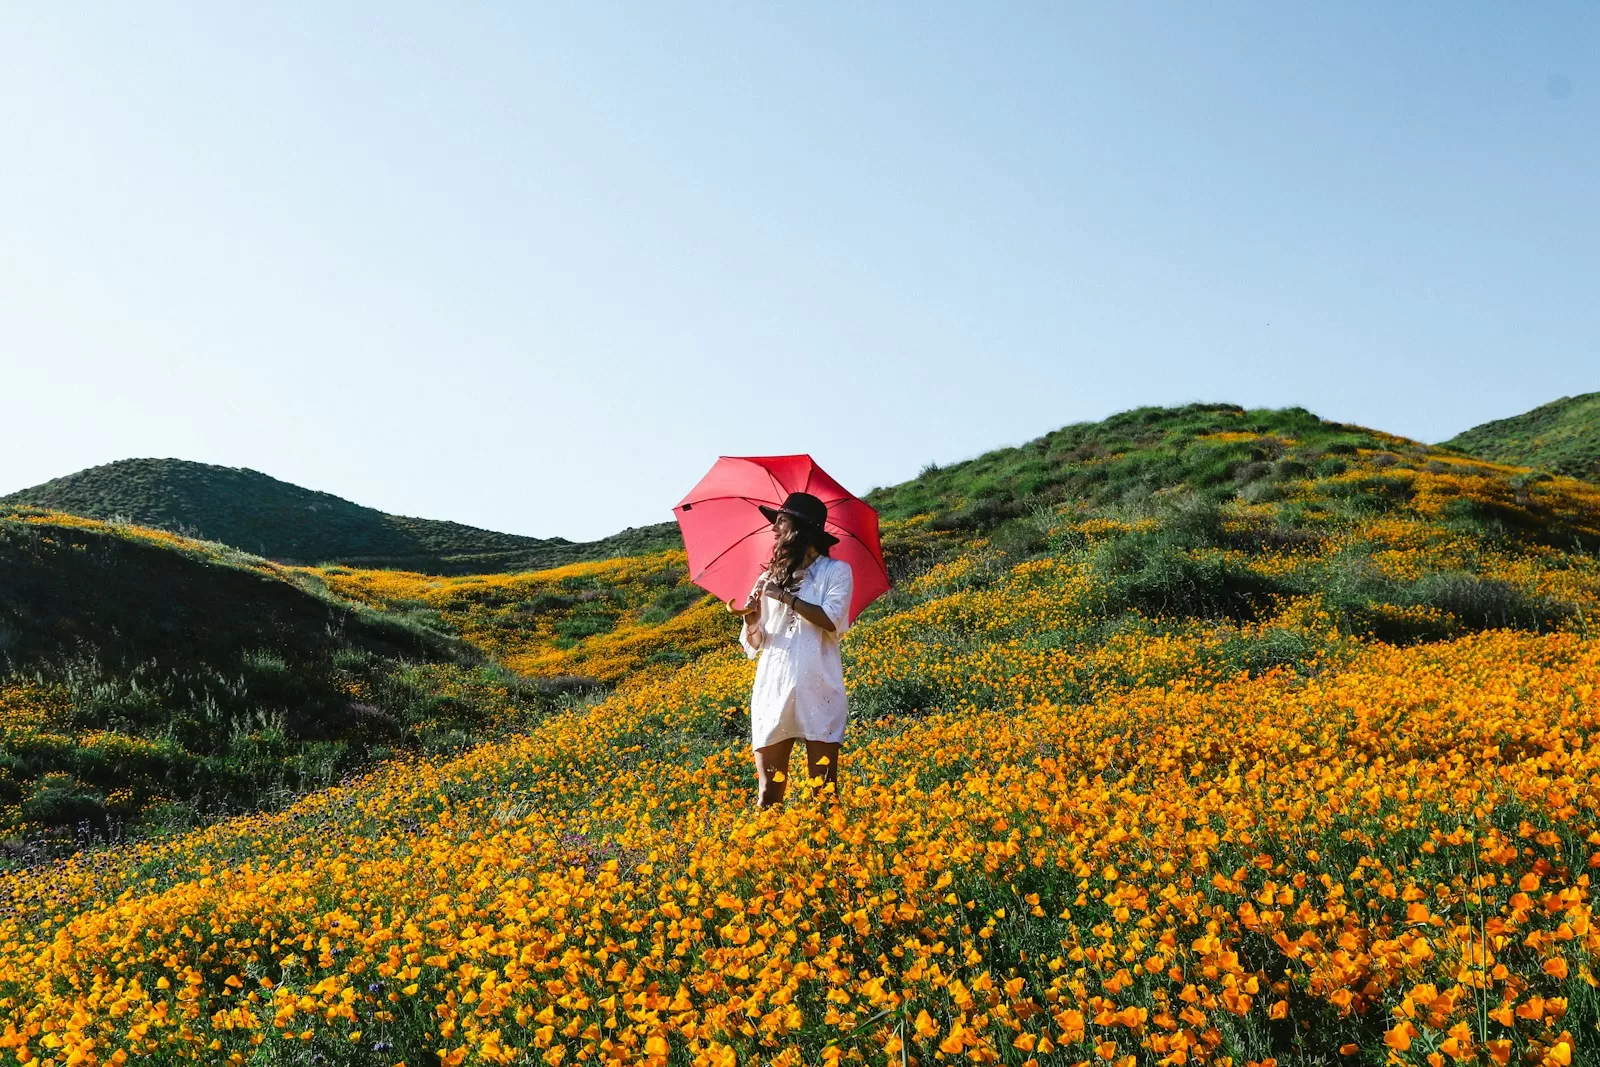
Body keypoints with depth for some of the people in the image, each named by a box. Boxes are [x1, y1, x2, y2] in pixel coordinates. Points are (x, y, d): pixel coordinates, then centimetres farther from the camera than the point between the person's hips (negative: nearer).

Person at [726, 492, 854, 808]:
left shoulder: (836, 571, 4)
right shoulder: (770, 578, 16)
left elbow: (831, 620, -13)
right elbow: (754, 644, 14)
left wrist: (785, 597, -10)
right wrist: (750, 619, -6)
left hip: (818, 693, -3)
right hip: (772, 692, 4)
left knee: (823, 788, -2)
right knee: (768, 793, 0)